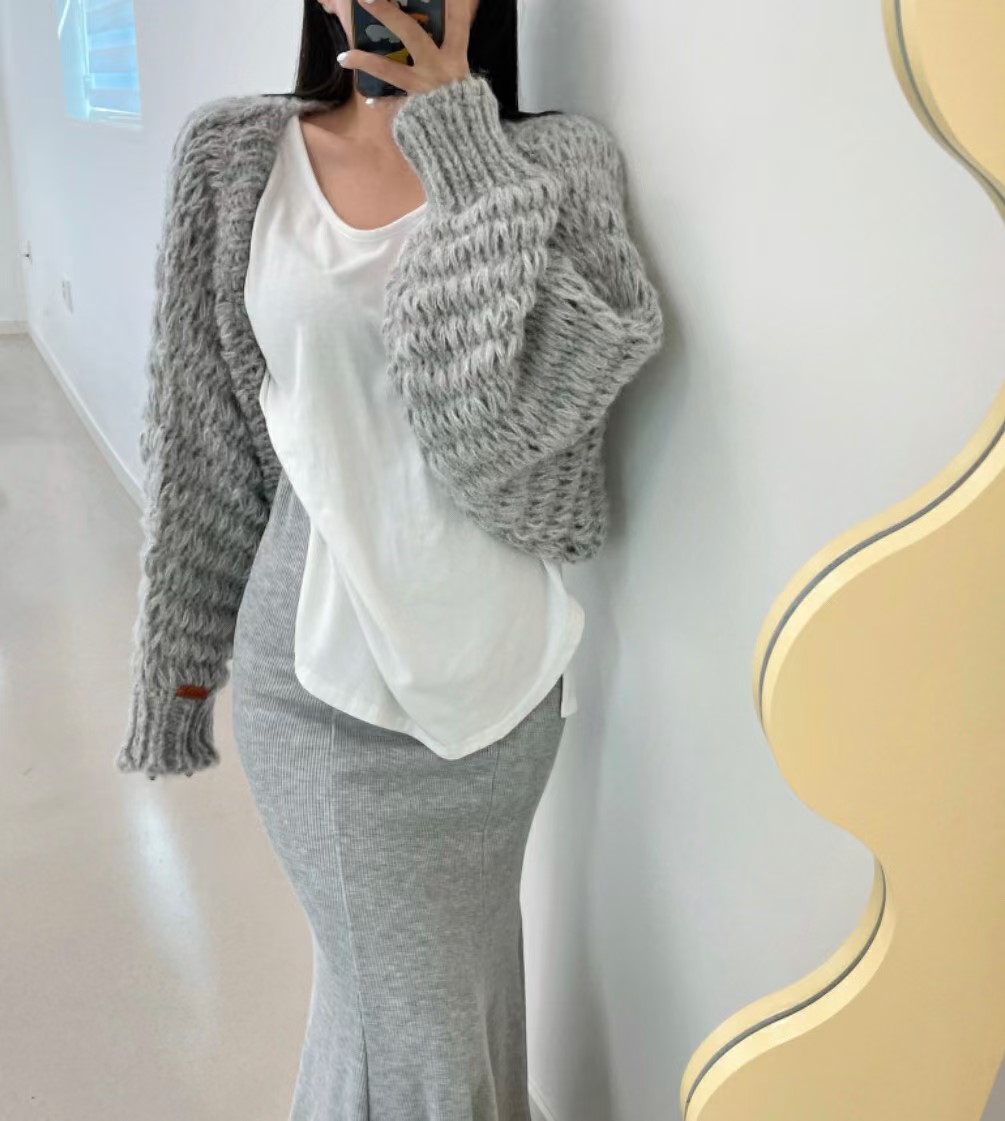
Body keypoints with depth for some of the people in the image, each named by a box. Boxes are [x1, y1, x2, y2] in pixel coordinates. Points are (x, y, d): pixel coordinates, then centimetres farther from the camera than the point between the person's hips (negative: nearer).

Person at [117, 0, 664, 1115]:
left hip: (490, 657, 1)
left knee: (454, 976, 19)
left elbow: (557, 385, -19)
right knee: (413, 1015, 8)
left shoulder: (557, 160, -1)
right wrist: (184, 649, 9)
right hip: (318, 659, -1)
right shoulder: (231, 153, 0)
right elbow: (202, 437, 4)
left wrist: (462, 147, -16)